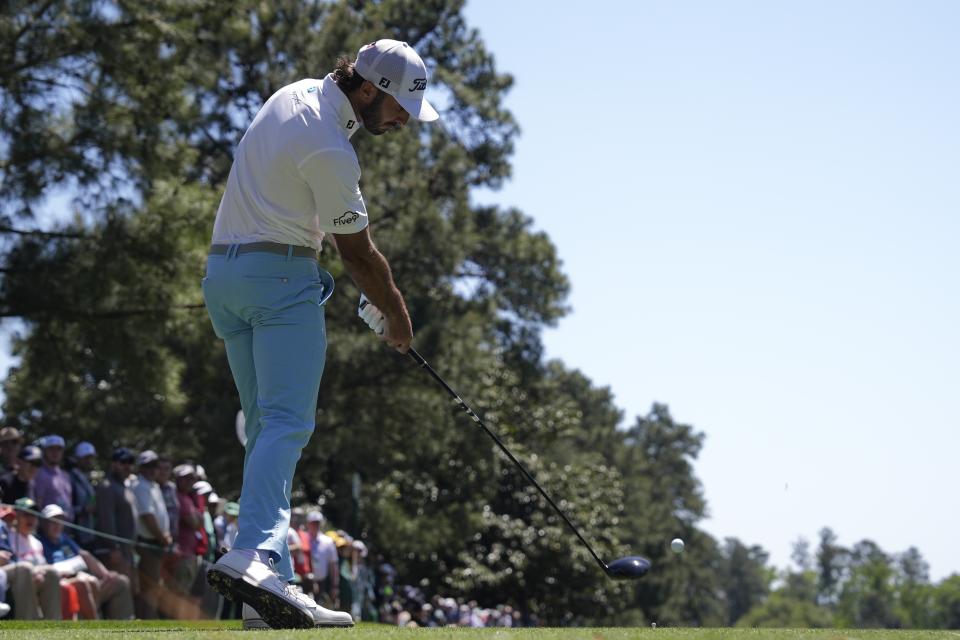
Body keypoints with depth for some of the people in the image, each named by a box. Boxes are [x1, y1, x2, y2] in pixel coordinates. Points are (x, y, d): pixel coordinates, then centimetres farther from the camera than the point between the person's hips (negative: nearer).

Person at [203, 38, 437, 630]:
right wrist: (396, 315, 8)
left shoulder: (297, 94, 12)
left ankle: (272, 579, 5)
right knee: (287, 422, -20)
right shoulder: (329, 149, -18)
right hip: (282, 276, -10)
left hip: (223, 272, 10)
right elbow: (357, 252, -7)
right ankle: (256, 554, -39)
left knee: (266, 425, 8)